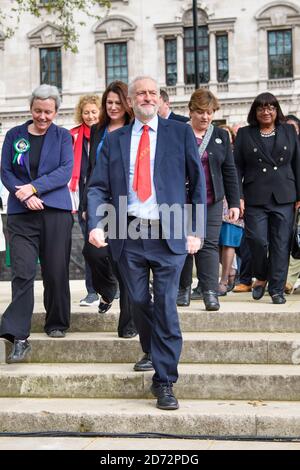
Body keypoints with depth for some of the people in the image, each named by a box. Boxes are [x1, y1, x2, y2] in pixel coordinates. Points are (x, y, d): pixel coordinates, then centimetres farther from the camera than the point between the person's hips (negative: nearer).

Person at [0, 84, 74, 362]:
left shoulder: (63, 137, 7)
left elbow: (66, 171, -4)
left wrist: (33, 187, -13)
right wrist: (24, 196, -11)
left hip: (56, 212, 0)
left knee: (56, 272, 4)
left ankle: (57, 324, 22)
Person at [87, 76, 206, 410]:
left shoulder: (180, 132, 5)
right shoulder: (114, 140, 11)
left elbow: (197, 182, 5)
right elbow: (98, 187, 5)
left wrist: (195, 230, 0)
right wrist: (95, 225, -11)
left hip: (169, 234, -2)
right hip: (129, 235, 3)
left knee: (165, 306, -5)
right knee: (139, 302, 13)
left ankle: (164, 382, 2)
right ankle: (151, 352, 41)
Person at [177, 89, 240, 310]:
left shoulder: (221, 136, 10)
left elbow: (230, 171, 9)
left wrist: (234, 203, 4)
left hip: (211, 201, 1)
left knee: (210, 244, -4)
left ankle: (210, 292, -5)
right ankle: (183, 288, 18)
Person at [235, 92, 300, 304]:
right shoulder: (244, 134, 8)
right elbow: (237, 168, 4)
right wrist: (238, 197, -5)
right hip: (255, 198, -1)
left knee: (281, 243, 0)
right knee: (258, 240, -7)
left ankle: (277, 289, 9)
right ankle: (261, 277, 20)